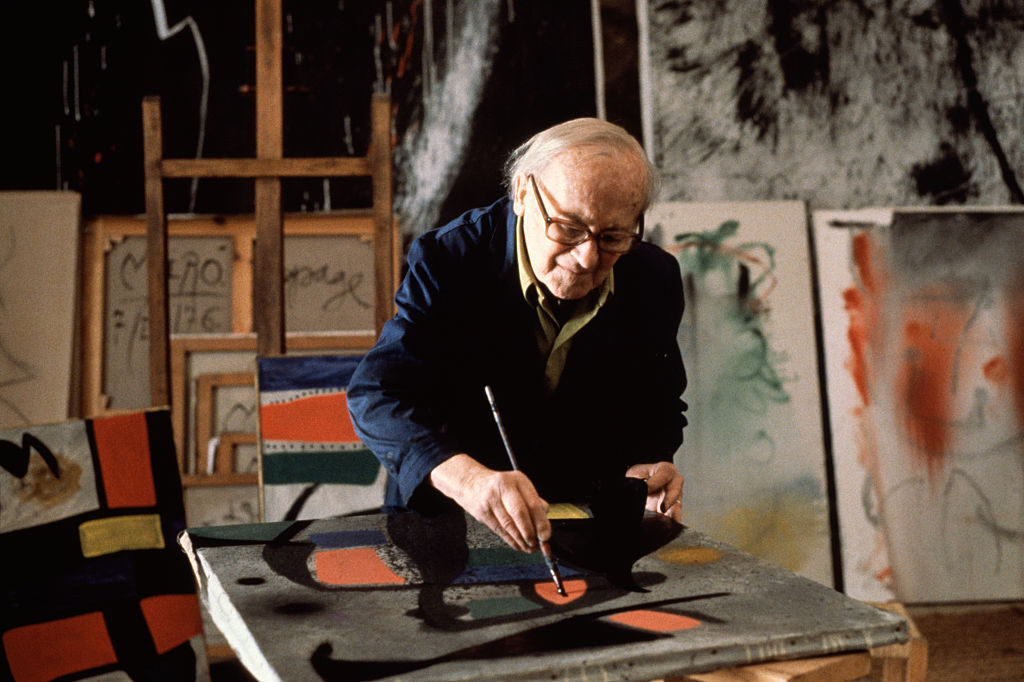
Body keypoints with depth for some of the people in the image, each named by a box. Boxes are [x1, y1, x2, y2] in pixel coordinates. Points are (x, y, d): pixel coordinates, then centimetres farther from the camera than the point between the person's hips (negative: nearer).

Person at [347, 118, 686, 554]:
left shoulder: (656, 278, -5)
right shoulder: (448, 259, -16)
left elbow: (659, 404, 10)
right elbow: (376, 395, -24)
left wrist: (645, 465, -12)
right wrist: (468, 478, -41)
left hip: (589, 531, 3)